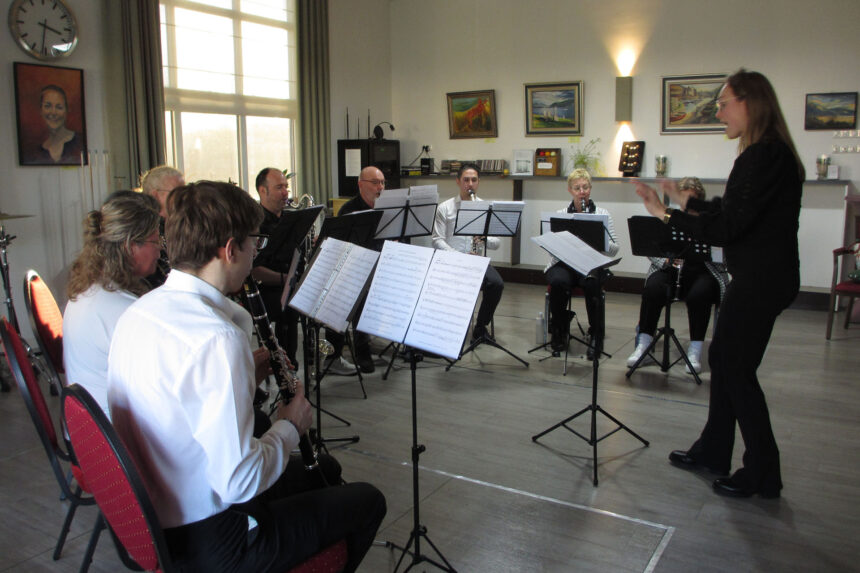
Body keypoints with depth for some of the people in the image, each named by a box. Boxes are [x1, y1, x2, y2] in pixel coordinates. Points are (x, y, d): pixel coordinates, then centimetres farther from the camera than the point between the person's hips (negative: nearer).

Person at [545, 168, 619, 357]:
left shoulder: (602, 214, 7)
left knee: (592, 284, -34)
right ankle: (559, 333, -11)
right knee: (558, 282, -33)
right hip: (563, 263, 1)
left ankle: (596, 336, -16)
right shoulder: (560, 214, 9)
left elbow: (614, 249, 1)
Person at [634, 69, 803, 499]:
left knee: (738, 370, 0)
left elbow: (725, 228, -24)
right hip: (760, 275, 10)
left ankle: (762, 475, 15)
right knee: (722, 359, 17)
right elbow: (734, 214, 18)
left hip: (761, 280, -10)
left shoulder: (763, 157, -20)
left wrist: (667, 215, -19)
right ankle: (712, 452, 31)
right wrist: (689, 202, 20)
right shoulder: (769, 153, 12)